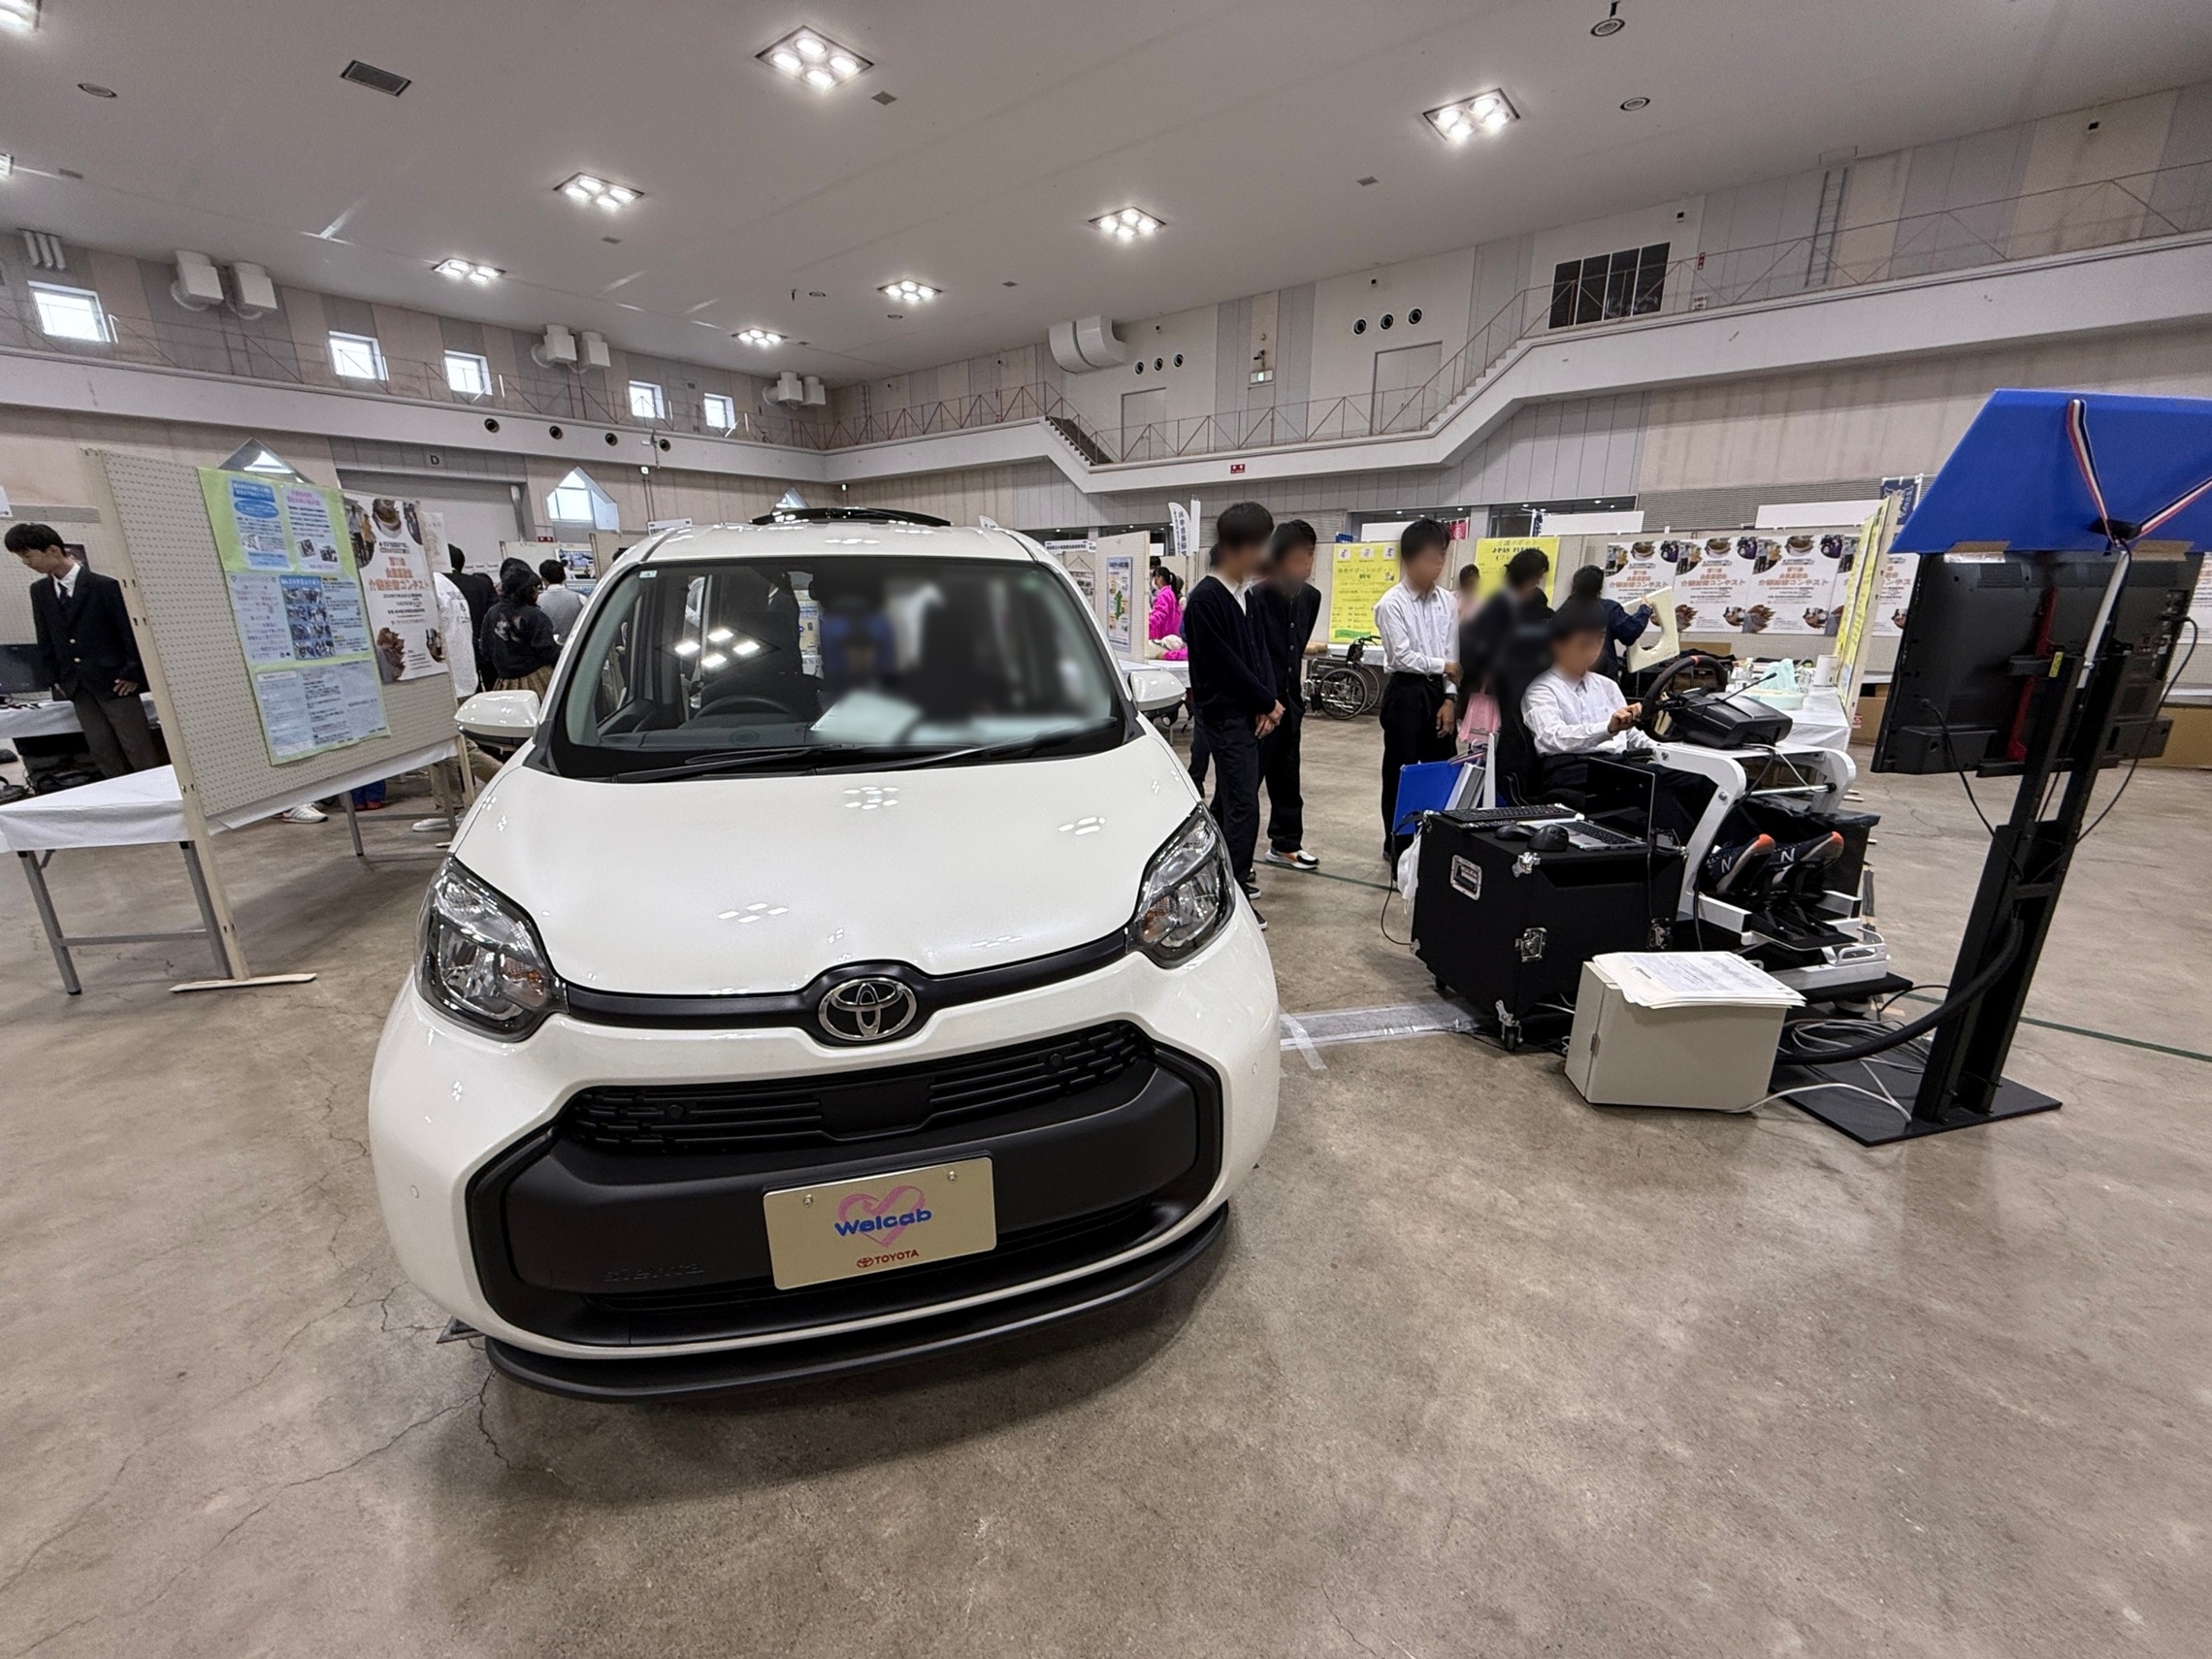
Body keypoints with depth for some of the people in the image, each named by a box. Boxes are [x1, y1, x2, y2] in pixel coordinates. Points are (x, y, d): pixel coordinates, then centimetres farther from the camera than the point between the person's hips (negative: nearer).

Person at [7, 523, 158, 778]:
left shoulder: (104, 586, -7)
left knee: (138, 751, -4)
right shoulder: (39, 591, 10)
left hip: (113, 681, -5)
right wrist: (54, 678, 8)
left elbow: (131, 630, -7)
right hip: (76, 687, 5)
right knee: (102, 752, 4)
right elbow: (45, 639, 15)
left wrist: (133, 674, -10)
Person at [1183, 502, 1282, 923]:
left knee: (1230, 795, 17)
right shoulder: (1204, 599, -15)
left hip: (1249, 711, 8)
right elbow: (1226, 666, -17)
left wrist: (1267, 703, -3)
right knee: (1243, 804, -8)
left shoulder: (1243, 593, 11)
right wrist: (1268, 702, -7)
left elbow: (1259, 649, 11)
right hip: (1226, 715, -8)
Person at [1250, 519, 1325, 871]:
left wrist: (1299, 674, 17)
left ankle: (1285, 844, 28)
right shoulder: (1256, 597, -16)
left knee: (1286, 776, 15)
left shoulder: (1310, 596, 8)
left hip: (1288, 699, 7)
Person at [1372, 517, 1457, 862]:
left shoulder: (1445, 601, 6)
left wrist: (1449, 698, 0)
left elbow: (1450, 652, 7)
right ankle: (1397, 847, 17)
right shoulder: (1392, 604, -10)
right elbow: (1403, 657, -15)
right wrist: (1445, 666, -10)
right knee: (1401, 773, 4)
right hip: (1405, 692, -6)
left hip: (1436, 691, 6)